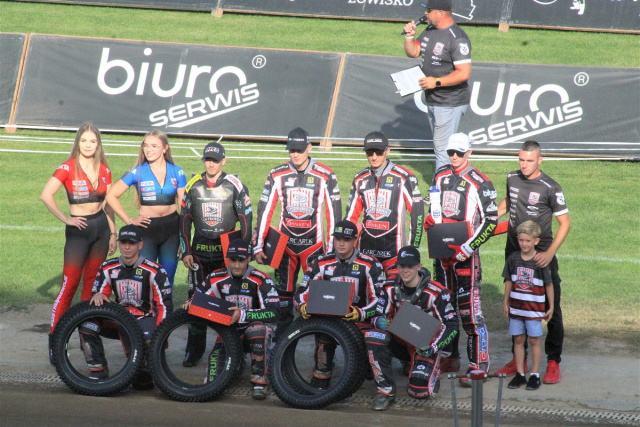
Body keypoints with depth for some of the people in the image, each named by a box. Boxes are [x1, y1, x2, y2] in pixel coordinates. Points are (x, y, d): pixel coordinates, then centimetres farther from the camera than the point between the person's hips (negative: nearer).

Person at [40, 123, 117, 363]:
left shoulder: (104, 170, 6)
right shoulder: (68, 168, -9)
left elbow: (108, 203, 12)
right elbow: (46, 196, -18)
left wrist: (113, 234, 9)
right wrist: (66, 219, -18)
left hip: (101, 227, 5)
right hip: (78, 229, -5)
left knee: (92, 283, 10)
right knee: (70, 284, -8)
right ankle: (54, 340, -6)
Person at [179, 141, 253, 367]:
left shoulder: (235, 186, -2)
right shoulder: (193, 186, 5)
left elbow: (246, 219, 2)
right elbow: (184, 219, 11)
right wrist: (185, 252, 5)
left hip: (227, 249, -2)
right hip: (200, 250, 2)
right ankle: (194, 349, 9)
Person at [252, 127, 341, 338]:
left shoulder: (325, 176, -3)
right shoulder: (277, 176, 2)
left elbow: (334, 212, 0)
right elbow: (264, 211, 4)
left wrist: (333, 248, -3)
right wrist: (257, 246, 1)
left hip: (313, 243, -2)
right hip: (285, 242, 2)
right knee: (283, 290, 4)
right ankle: (282, 334, 12)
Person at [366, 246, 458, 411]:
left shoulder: (436, 292, -14)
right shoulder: (389, 288, -3)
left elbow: (451, 325, -10)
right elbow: (378, 316, 1)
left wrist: (433, 348, -23)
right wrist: (379, 321, -26)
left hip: (425, 346, -3)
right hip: (400, 341, 3)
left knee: (419, 391, -24)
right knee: (373, 336, -29)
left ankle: (432, 374, 17)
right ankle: (386, 390, -19)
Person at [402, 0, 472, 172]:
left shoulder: (457, 39, -20)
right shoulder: (430, 31, 9)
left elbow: (464, 73, -24)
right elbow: (413, 52, 20)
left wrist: (437, 82, -22)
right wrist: (410, 36, 2)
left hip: (450, 104, -10)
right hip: (432, 100, 10)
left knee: (442, 149, -10)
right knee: (440, 146, 17)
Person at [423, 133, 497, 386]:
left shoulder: (480, 183, -7)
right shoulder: (440, 176, 12)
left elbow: (491, 221, -9)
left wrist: (469, 247, -17)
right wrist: (429, 220, 3)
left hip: (466, 254, -7)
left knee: (469, 309, -11)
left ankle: (479, 365, -8)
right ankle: (449, 358, 26)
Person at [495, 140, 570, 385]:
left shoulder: (550, 188, -12)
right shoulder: (512, 179, 4)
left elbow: (565, 223, -11)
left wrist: (550, 253, -21)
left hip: (541, 256, -5)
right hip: (514, 254, 5)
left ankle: (553, 363, 6)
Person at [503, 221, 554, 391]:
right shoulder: (513, 259, 1)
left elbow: (549, 285, -2)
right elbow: (508, 281, 10)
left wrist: (551, 307, 0)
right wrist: (505, 303, 11)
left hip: (535, 309, -3)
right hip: (516, 307, 3)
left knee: (534, 340, 3)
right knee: (518, 340, 8)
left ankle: (535, 375, 11)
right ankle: (520, 374, 16)